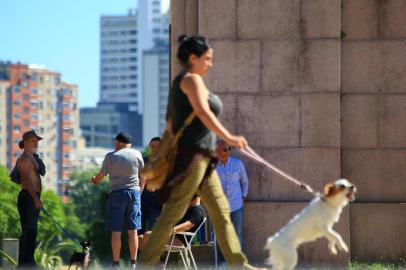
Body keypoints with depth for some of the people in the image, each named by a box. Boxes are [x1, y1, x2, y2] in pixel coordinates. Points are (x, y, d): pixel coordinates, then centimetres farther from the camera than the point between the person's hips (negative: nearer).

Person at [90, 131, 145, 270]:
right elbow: (143, 176, 10)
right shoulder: (137, 154, 5)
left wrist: (94, 180, 25)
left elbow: (101, 175, 4)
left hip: (116, 193, -2)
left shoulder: (111, 156, -1)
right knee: (133, 231, 4)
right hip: (134, 193, 2)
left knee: (116, 232, 1)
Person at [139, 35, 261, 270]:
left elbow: (170, 124, 22)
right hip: (192, 155, -10)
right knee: (173, 212, -9)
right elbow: (203, 112, -24)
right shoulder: (192, 79, -8)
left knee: (221, 212, 8)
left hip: (201, 158, 10)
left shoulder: (180, 83, 21)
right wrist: (228, 138, -32)